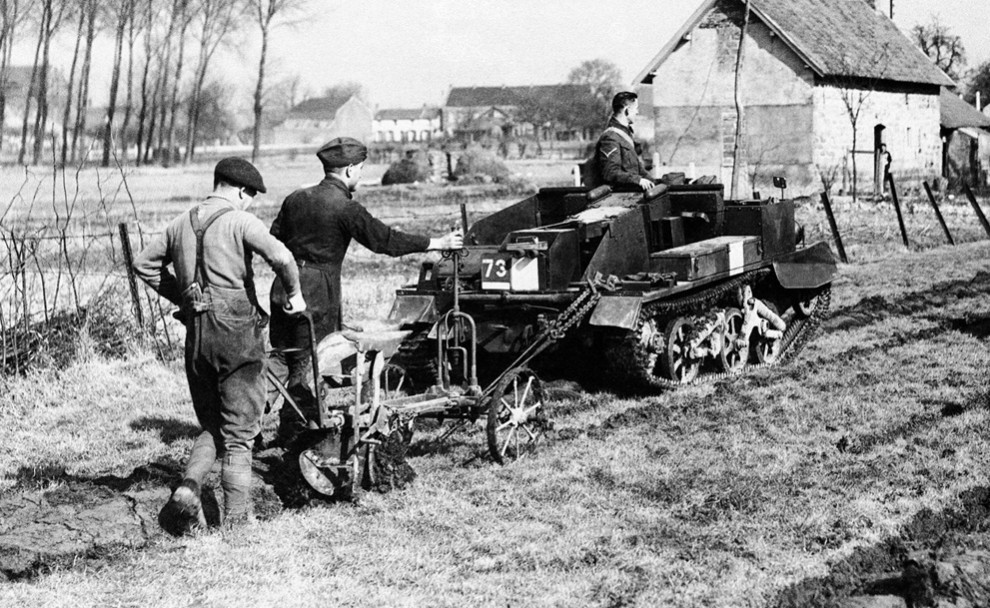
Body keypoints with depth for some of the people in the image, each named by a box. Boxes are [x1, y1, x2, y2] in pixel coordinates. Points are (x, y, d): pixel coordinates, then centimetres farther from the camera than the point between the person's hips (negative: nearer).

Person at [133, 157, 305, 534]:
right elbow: (280, 256, -24)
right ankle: (236, 518, 7)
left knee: (211, 427, 19)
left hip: (196, 335, 6)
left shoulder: (181, 224, 11)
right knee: (239, 433, 4)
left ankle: (188, 488, -4)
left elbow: (144, 264, 20)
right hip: (238, 334, -6)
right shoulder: (239, 221, -9)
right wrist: (294, 293, -7)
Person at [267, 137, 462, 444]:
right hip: (317, 294, -7)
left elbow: (274, 241, 14)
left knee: (282, 358, 12)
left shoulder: (296, 198, 9)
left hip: (285, 289, 7)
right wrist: (439, 243, -3)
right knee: (309, 364, 1)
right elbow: (386, 240, -10)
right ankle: (295, 437, 6)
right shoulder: (345, 207, -11)